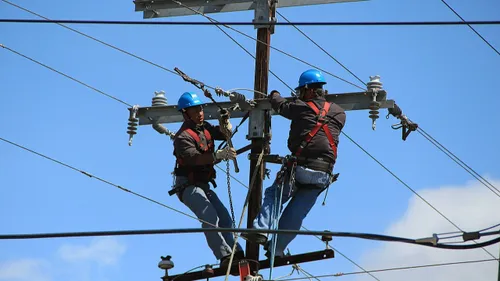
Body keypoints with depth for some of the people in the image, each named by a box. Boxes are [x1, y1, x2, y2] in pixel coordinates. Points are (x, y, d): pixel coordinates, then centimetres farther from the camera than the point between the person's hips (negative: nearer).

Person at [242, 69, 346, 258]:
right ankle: (276, 248, 8)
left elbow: (280, 105, 20)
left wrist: (274, 94, 43)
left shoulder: (301, 108, 2)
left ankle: (261, 230, -6)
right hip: (323, 175, 4)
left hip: (300, 168, -4)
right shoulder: (339, 113, 12)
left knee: (273, 195, 13)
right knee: (296, 213, 11)